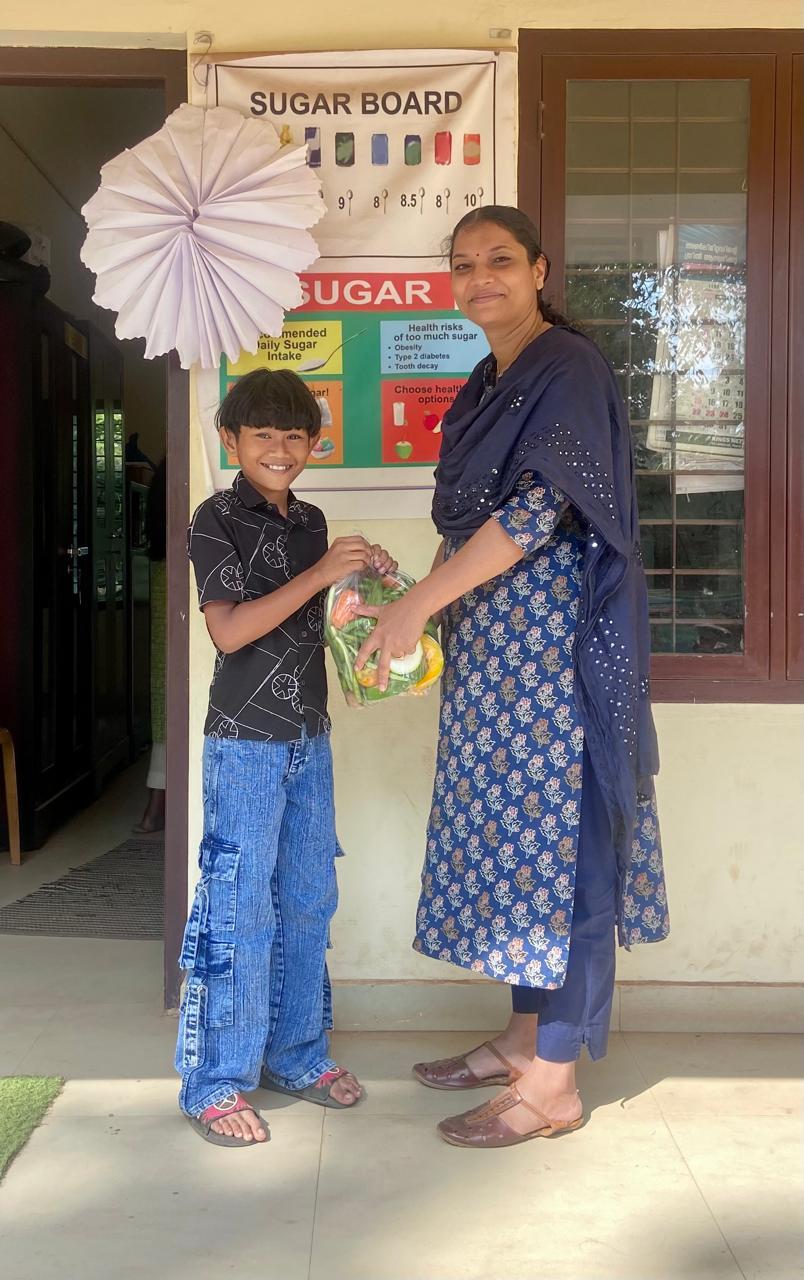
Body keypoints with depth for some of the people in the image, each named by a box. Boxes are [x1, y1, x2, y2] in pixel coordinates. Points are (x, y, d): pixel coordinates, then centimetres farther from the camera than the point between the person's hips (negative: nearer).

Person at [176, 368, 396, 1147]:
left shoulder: (311, 521, 12)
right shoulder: (217, 519, -8)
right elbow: (228, 629, -19)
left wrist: (363, 574, 6)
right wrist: (320, 573, -21)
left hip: (309, 737, 7)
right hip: (245, 740, -7)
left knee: (307, 901, 12)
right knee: (239, 908, -5)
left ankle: (295, 1053, 26)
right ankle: (214, 1082, 6)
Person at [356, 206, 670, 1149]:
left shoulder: (569, 368, -10)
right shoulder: (489, 383, 17)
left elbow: (540, 505, -21)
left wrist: (420, 601, -21)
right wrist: (419, 608, 7)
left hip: (552, 636, -9)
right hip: (490, 642, 9)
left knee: (556, 827, -5)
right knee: (512, 824, 13)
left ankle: (553, 1086, 4)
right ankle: (523, 1040, 25)